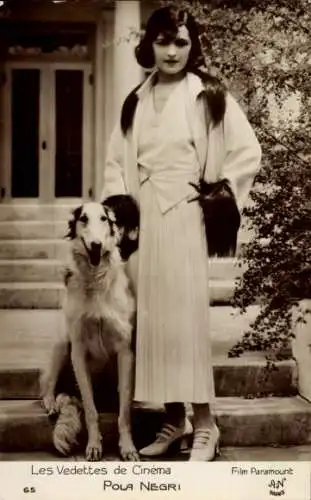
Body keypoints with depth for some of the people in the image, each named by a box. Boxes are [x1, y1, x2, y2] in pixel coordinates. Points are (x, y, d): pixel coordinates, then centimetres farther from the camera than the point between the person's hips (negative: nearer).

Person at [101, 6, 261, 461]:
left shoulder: (209, 95, -1)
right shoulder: (135, 101, 13)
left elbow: (248, 154, -1)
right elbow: (116, 162, 14)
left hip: (184, 216, -5)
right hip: (142, 219, 5)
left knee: (185, 316, -7)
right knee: (152, 317, 5)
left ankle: (204, 421, 3)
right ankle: (174, 418, 16)